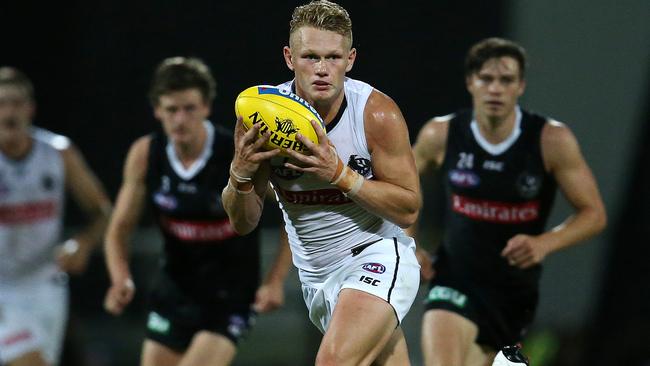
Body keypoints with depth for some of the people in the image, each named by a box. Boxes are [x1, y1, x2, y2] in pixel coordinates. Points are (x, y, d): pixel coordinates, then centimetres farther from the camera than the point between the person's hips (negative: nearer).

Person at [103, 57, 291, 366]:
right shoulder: (145, 155, -8)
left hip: (230, 294, -5)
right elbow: (119, 228, 1)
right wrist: (121, 280, -18)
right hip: (174, 287, 5)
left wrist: (275, 280, -14)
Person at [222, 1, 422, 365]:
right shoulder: (262, 117, -9)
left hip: (378, 256, -4)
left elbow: (408, 210, -13)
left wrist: (339, 174, -25)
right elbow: (243, 223, -2)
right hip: (316, 277, 5)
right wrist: (241, 175, -24)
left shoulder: (378, 113, -16)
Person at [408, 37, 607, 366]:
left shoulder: (552, 140, -11)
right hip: (456, 280, -1)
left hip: (515, 291, 1)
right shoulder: (441, 135, -7)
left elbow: (594, 214, -7)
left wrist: (545, 243, -25)